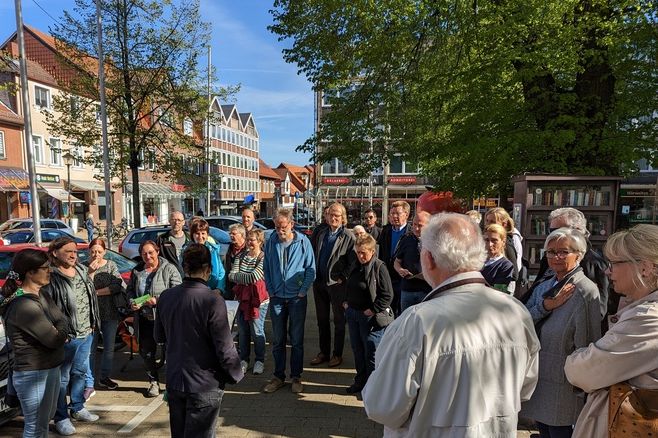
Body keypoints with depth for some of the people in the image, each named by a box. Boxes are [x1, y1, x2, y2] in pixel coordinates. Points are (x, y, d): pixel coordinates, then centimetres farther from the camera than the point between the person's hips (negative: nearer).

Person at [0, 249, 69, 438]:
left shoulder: (42, 296, 4)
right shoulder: (24, 306, -26)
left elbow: (64, 322, 5)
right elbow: (54, 339, -26)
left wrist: (58, 332, -15)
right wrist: (61, 332, -6)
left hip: (51, 369, 9)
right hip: (33, 375, -9)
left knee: (46, 418, 26)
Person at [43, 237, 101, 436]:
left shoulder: (82, 270, 8)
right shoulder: (51, 278, -16)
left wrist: (93, 323, 15)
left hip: (87, 333, 8)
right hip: (66, 337, -7)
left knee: (81, 372, 20)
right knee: (62, 378, 6)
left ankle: (78, 408, 37)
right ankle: (61, 418, 22)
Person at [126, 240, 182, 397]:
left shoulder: (169, 269, -7)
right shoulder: (137, 271, 9)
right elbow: (130, 290, 19)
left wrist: (158, 300, -21)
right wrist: (132, 302, -1)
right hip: (144, 319, 5)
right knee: (146, 351, 14)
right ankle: (153, 382, 32)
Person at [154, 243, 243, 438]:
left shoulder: (166, 296, -6)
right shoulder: (212, 300, -24)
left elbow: (159, 337, 9)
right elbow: (225, 349, -20)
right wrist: (236, 375, -4)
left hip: (174, 381, 6)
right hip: (204, 385, -6)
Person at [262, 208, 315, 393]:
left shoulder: (303, 241, -6)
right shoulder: (271, 242, 1)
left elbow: (311, 269, -3)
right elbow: (266, 269, 8)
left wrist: (303, 291, -7)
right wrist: (271, 291, 0)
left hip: (297, 298, -2)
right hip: (276, 298, 2)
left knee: (297, 340, 8)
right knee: (278, 340, 11)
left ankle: (296, 377, 21)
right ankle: (278, 376, 25)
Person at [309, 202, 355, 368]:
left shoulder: (348, 236, -7)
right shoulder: (320, 234, 10)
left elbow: (353, 261, -10)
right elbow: (313, 256, 16)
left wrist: (343, 277, -14)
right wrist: (314, 276, 7)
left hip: (337, 284, -5)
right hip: (319, 282, 5)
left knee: (339, 320, 8)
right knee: (322, 320, 14)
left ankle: (337, 354, 21)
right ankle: (324, 352, 28)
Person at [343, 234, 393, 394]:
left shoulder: (379, 267, -14)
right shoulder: (356, 267, 8)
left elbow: (387, 295, -16)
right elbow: (348, 287, 23)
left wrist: (373, 310, -17)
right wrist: (345, 302, 10)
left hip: (371, 317, -7)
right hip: (353, 314, 7)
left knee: (371, 351, 4)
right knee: (357, 349, 17)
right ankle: (360, 380, 33)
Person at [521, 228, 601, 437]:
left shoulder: (586, 291, -14)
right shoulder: (544, 287, 7)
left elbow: (586, 345, -15)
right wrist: (545, 306, -16)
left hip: (562, 387, -6)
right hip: (537, 378, 6)